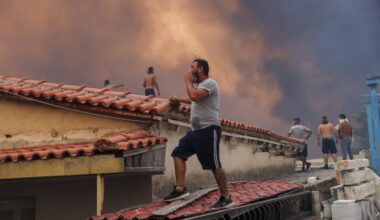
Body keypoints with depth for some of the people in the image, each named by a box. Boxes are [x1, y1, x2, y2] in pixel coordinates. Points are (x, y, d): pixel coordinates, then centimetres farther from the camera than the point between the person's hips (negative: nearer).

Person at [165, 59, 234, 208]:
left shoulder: (210, 83, -10)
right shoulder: (198, 85, 21)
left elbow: (194, 96, -26)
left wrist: (188, 81, -11)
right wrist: (179, 100, 48)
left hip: (209, 130, -10)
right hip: (196, 130, 10)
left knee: (215, 166, -7)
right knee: (178, 154, 7)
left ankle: (226, 199, 2)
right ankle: (180, 189, 8)